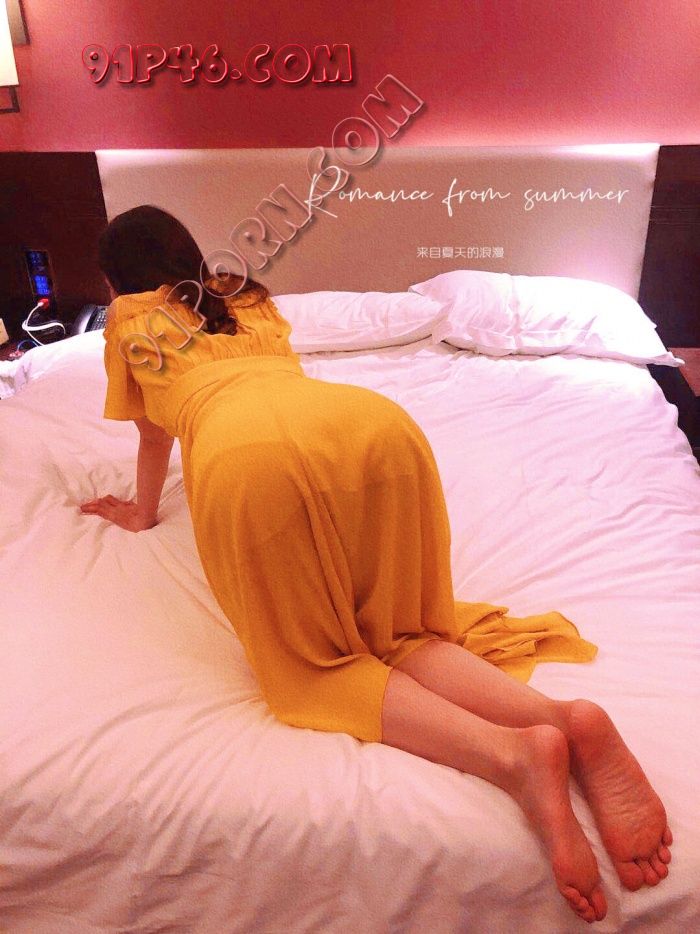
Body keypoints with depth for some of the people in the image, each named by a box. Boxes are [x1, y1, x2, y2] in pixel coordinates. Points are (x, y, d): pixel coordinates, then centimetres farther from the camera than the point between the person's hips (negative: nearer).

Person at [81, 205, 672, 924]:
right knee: (397, 633, 12)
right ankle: (566, 717, -14)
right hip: (375, 420, 5)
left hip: (245, 458, -4)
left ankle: (512, 756, -18)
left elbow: (154, 437, 40)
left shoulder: (129, 319, 33)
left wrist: (143, 513, 57)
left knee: (316, 659, 6)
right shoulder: (250, 298, 43)